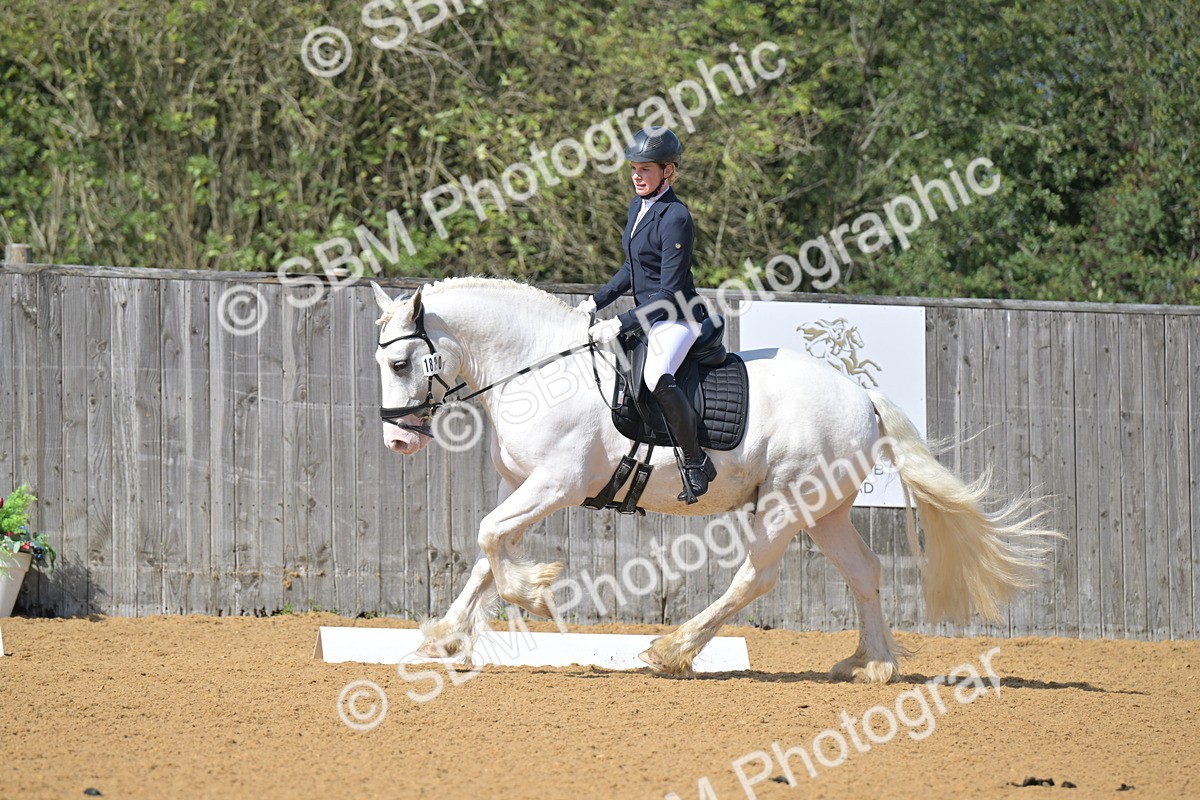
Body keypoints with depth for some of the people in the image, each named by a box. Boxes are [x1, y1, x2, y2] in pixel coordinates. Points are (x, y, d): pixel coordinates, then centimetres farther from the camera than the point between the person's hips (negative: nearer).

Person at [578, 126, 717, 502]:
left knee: (657, 376, -37)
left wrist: (621, 324, -24)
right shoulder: (638, 207, 10)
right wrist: (596, 302, 13)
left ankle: (696, 461, -24)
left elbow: (669, 293, -21)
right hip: (648, 317, 10)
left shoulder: (675, 218, -18)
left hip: (677, 319, -10)